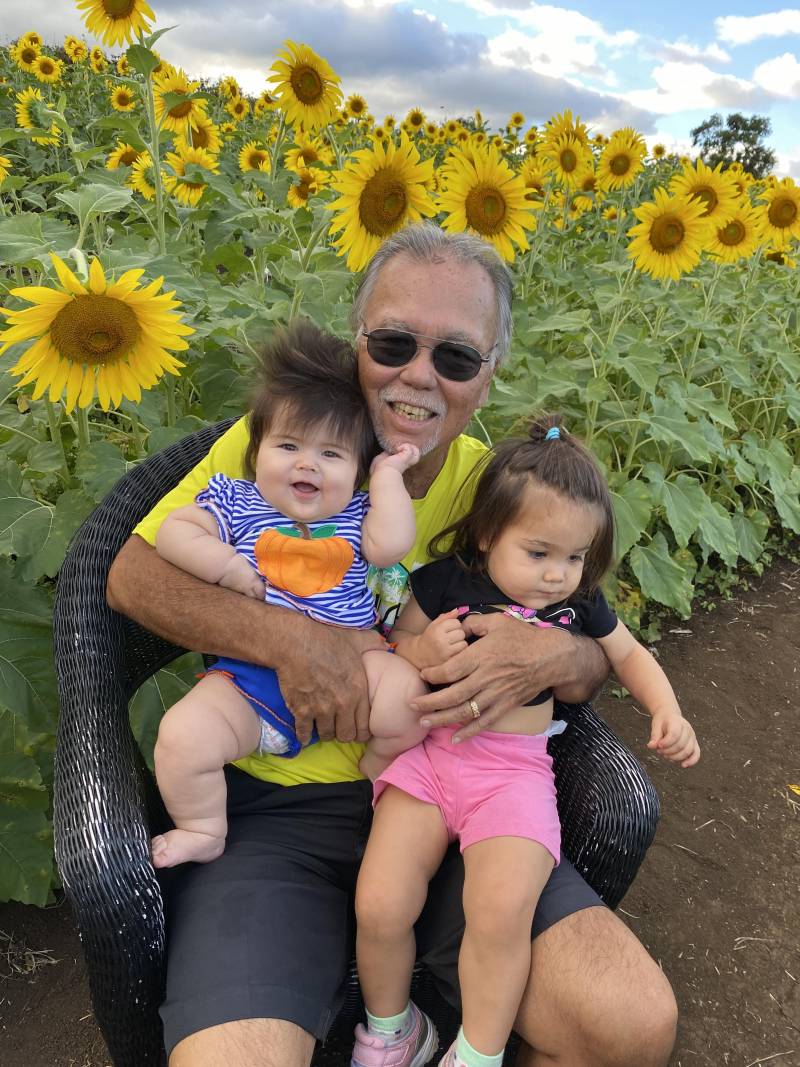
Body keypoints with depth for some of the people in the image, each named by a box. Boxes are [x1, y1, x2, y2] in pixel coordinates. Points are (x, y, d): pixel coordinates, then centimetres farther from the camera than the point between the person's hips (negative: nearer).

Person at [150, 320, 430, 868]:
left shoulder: (356, 514, 11)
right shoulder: (236, 501, 7)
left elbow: (391, 544, -8)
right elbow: (172, 532, 1)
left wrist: (388, 474, 0)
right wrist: (224, 564, -14)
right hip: (250, 682, -1)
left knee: (413, 700, -22)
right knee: (183, 738, -23)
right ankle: (204, 833, 8)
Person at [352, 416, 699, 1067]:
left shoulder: (579, 604, 6)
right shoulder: (443, 583, -2)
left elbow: (630, 654, 24)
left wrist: (669, 714, 8)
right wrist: (421, 653, -17)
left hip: (516, 769, 1)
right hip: (429, 751, 0)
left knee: (502, 914, -24)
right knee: (379, 908, -13)